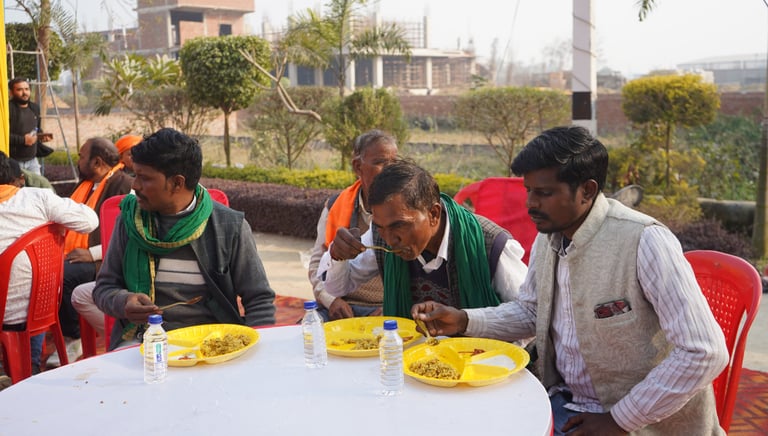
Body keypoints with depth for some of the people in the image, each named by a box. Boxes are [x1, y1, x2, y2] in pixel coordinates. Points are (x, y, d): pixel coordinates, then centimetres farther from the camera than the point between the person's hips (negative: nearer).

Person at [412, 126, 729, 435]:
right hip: (561, 398, 6)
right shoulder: (547, 237, 1)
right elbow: (529, 312, 16)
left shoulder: (643, 241, -22)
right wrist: (463, 321, -2)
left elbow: (706, 353, -23)